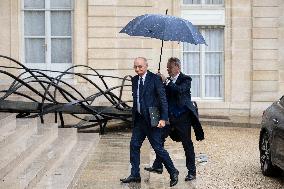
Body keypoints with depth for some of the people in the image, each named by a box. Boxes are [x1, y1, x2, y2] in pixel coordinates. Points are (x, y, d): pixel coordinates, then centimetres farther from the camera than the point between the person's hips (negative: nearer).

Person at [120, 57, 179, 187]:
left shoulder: (155, 79, -10)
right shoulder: (134, 80, 10)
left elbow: (163, 99, -11)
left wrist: (163, 118, -16)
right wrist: (134, 116, 15)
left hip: (152, 119, -7)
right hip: (139, 119, 7)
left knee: (158, 148, -3)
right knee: (134, 145, 5)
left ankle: (173, 173, 12)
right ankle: (135, 175, 15)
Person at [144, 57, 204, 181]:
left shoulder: (185, 79, -5)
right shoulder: (167, 81, 11)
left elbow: (179, 90, -25)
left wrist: (166, 81, -24)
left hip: (183, 116, -5)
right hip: (169, 116, 5)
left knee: (187, 144, 0)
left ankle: (192, 172, 7)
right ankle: (158, 166, 10)